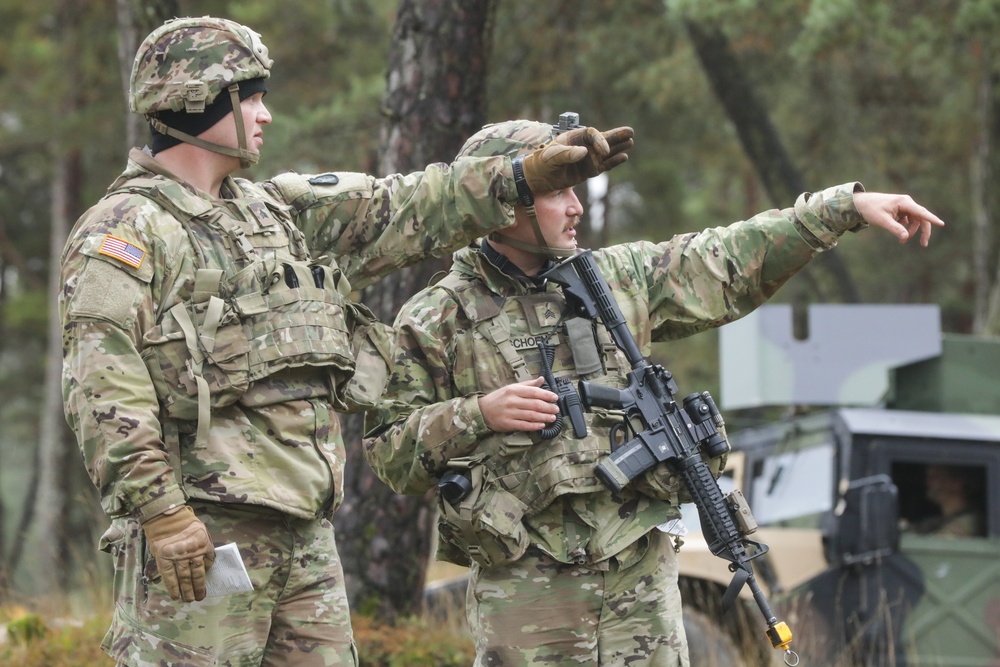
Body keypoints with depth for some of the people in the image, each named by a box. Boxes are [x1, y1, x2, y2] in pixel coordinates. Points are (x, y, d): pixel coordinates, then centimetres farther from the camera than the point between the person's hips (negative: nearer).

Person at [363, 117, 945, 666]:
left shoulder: (617, 278, 10)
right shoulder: (434, 321, -1)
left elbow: (733, 262, 16)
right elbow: (389, 454, -1)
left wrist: (848, 205, 13)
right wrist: (477, 415, -16)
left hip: (641, 574, 4)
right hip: (525, 586, -4)